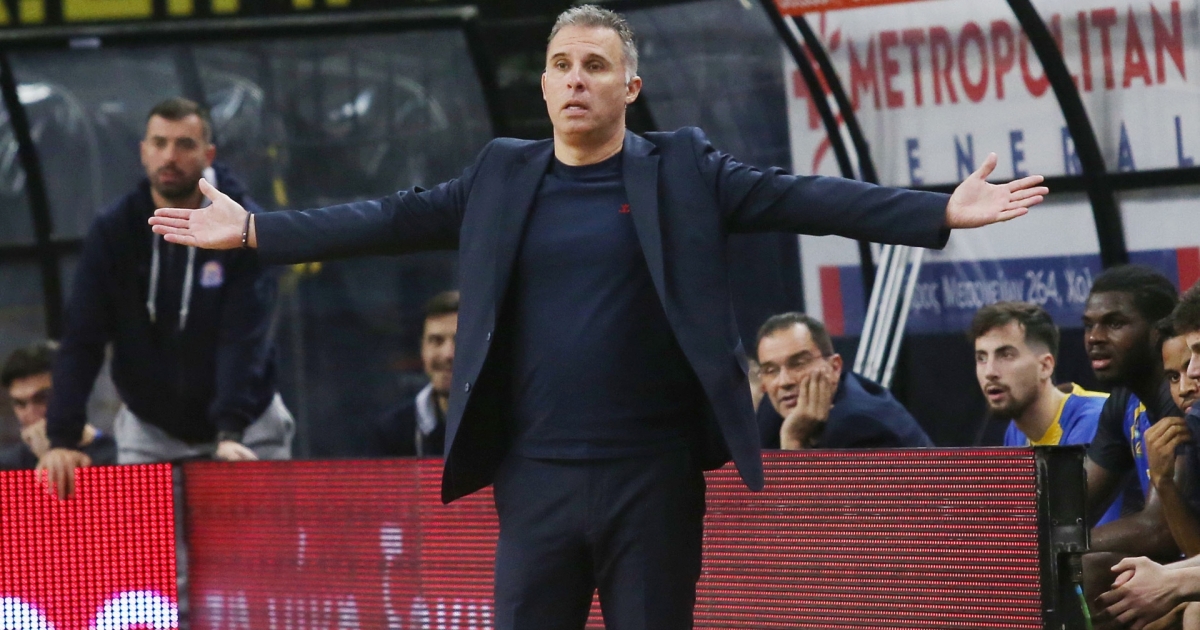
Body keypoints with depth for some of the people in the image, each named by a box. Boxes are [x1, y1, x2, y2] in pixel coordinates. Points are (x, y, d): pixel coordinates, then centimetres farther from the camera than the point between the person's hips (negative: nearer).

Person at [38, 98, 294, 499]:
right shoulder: (112, 232, -9)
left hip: (245, 422, -1)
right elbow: (82, 341, -14)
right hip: (149, 427, 1)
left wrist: (231, 434, -35)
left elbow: (244, 337, -23)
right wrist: (62, 439, -24)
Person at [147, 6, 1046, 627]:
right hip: (536, 477, 2)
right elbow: (390, 221, 9)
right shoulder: (502, 177, 10)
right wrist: (253, 231, 5)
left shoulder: (682, 171, 3)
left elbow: (807, 200, -5)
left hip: (653, 473, -2)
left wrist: (941, 213, -15)